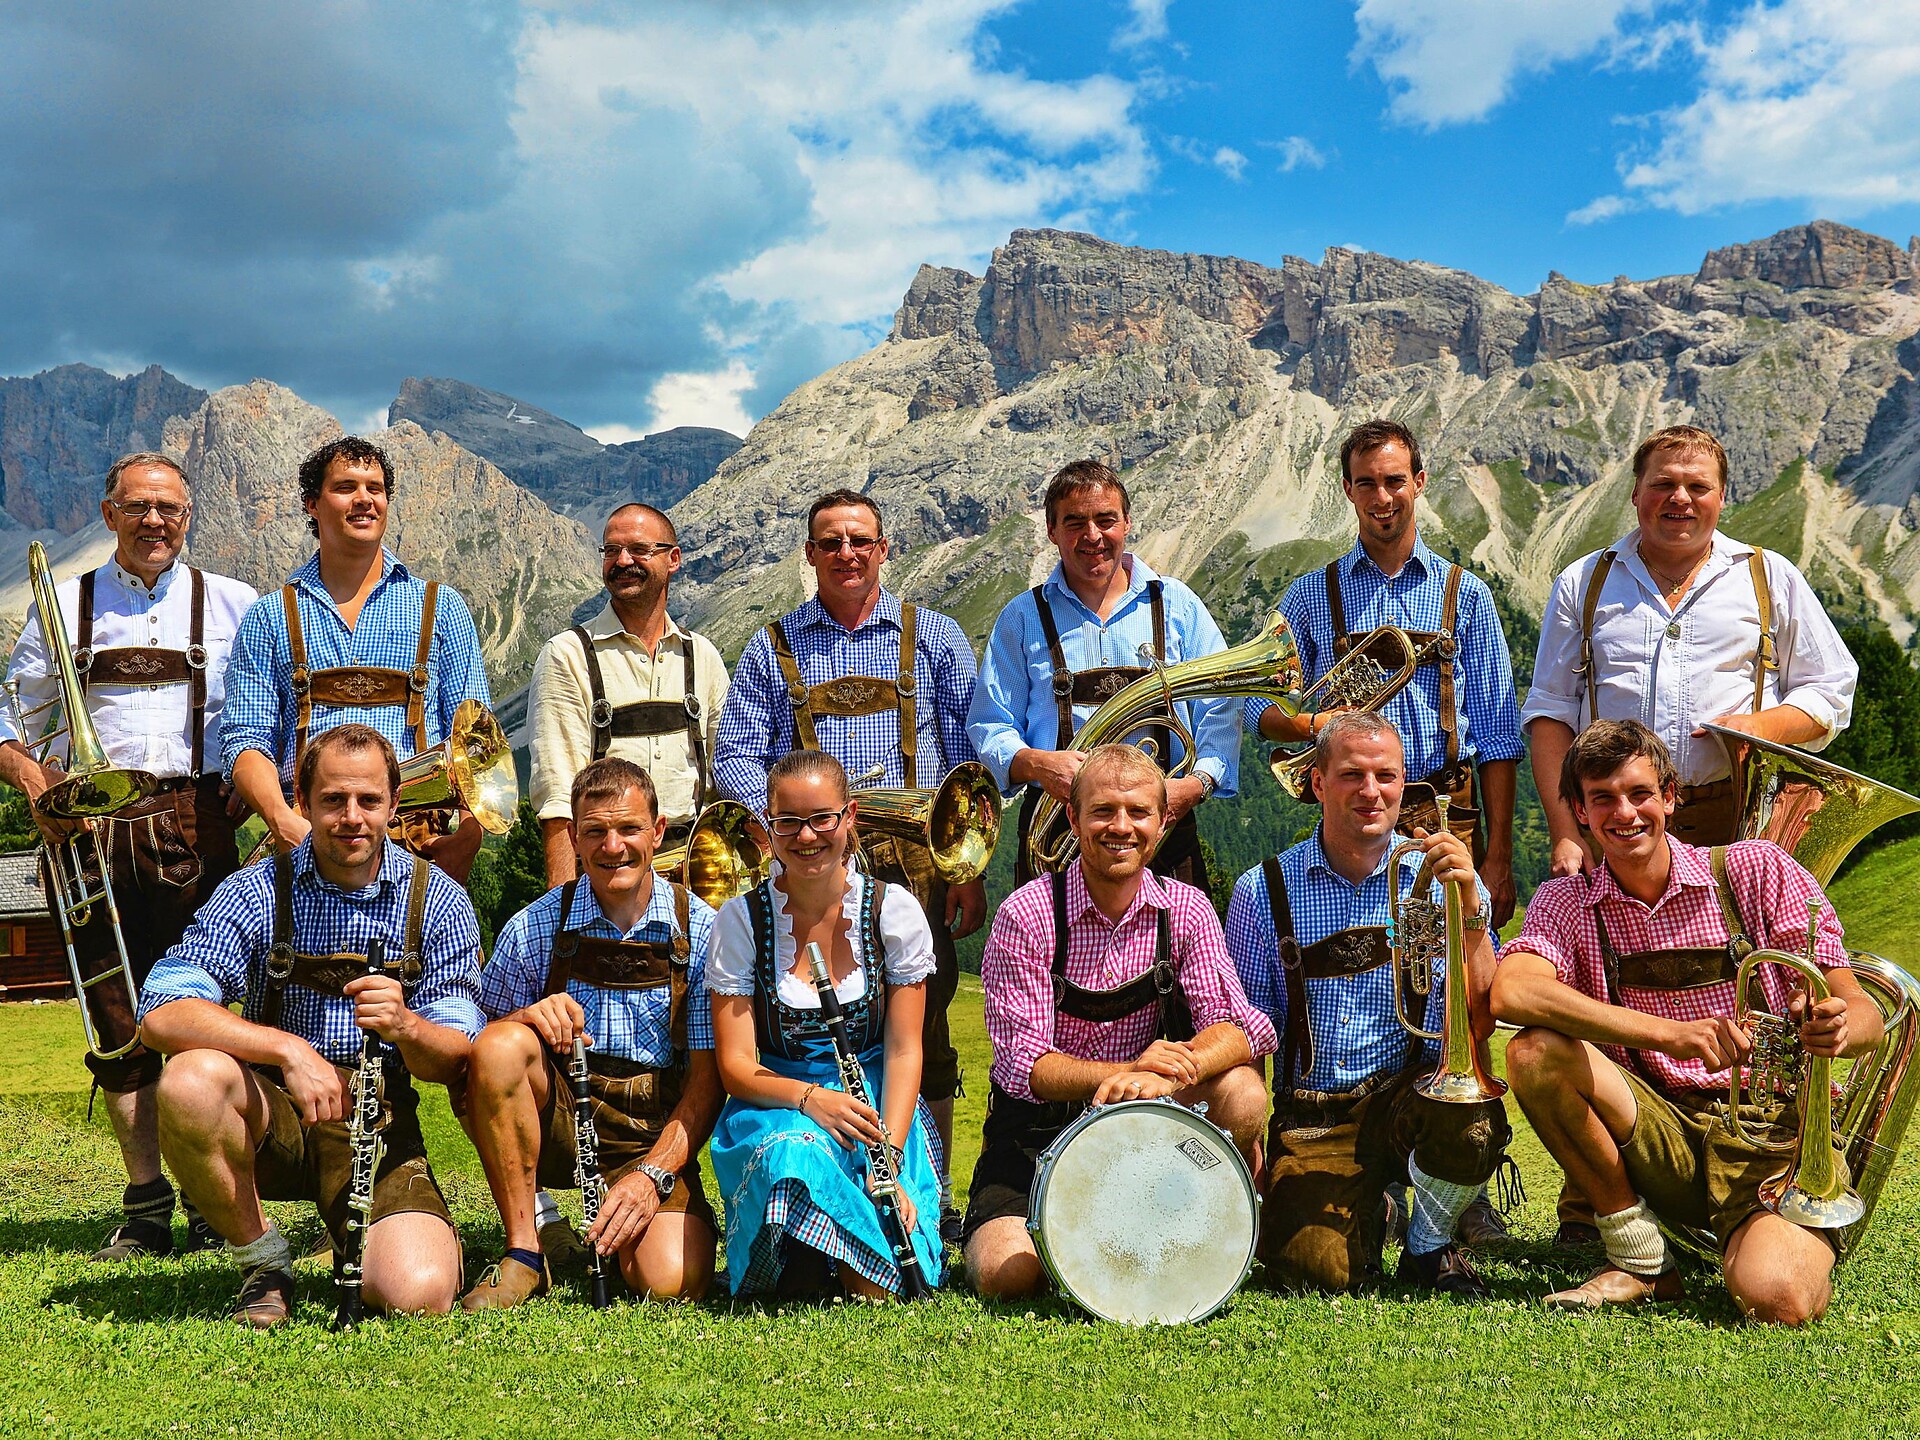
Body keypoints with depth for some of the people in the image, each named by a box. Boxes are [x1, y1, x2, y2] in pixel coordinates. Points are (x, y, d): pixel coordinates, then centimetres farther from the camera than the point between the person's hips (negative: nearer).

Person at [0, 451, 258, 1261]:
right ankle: (146, 1207, 8)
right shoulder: (66, 606, 14)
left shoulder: (233, 605, 11)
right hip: (95, 824, 2)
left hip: (197, 821, -1)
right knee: (117, 1012, 1)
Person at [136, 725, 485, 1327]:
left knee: (418, 1294, -25)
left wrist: (406, 1026, -29)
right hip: (270, 1113, 1)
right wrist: (289, 1049, -31)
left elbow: (454, 1061, -5)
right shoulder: (255, 893, -5)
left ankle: (354, 1239, 14)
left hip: (378, 1119, 0)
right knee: (192, 1079, -34)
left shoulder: (438, 902, -3)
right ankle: (263, 1263, -8)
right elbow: (161, 1013, -19)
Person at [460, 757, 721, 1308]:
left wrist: (653, 1173, -18)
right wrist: (525, 1017, -22)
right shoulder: (535, 927, -2)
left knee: (671, 1281, -28)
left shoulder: (701, 931, -3)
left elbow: (708, 1079, -4)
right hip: (556, 1116, 1)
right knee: (502, 1046, -30)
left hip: (655, 1132, -1)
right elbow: (481, 1051, 1)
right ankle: (524, 1251, -16)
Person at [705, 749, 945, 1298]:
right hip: (775, 1102, 0)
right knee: (793, 1156, -38)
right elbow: (736, 1066, -6)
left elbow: (904, 1051, -4)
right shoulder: (740, 920, -3)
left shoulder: (894, 910, -2)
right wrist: (810, 1099, -27)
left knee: (877, 1289, -24)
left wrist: (889, 1158, -19)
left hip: (874, 1101, 0)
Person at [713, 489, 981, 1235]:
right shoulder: (772, 648, 15)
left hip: (913, 864, 0)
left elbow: (967, 754, 10)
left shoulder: (933, 637, 14)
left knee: (921, 1035, -3)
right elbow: (736, 757, 9)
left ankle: (929, 1196, 7)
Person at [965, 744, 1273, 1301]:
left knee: (1243, 1094, -26)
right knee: (1007, 1274, -24)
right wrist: (1127, 1071, -36)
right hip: (1040, 1127, -2)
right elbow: (1022, 1064, -19)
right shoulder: (1026, 915, -14)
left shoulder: (1185, 910, -4)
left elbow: (1239, 1026, -16)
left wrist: (1166, 1075, -37)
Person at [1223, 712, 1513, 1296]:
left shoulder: (1440, 879, 2)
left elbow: (1478, 1022, -9)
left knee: (1472, 1124, -34)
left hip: (1414, 1093, 0)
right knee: (1315, 1266, -23)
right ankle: (1371, 1213, 16)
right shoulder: (1264, 892, 2)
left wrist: (1470, 906, -22)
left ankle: (1429, 1245, 0)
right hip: (1310, 1115, 0)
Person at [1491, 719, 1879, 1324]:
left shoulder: (1757, 871, -2)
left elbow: (1864, 1015, -2)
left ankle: (1786, 1244, 9)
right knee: (1535, 1052, -24)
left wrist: (1837, 1027, -29)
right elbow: (1510, 992, -22)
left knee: (1776, 1301, -30)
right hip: (1657, 1133, 2)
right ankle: (1641, 1260, -8)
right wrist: (1668, 1034, -33)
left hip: (1771, 1133, -2)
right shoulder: (1566, 903, 1)